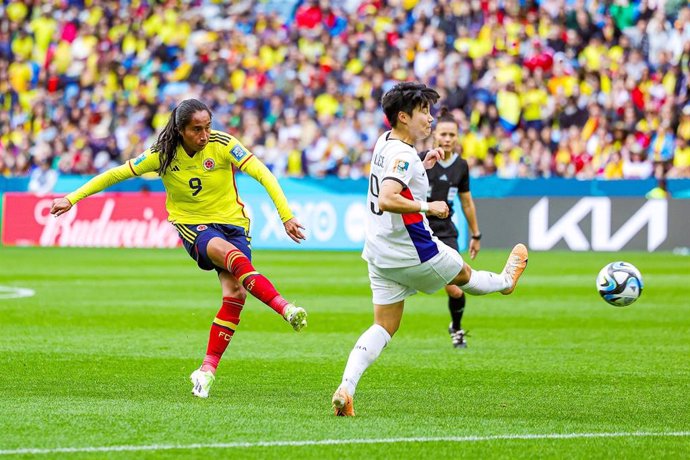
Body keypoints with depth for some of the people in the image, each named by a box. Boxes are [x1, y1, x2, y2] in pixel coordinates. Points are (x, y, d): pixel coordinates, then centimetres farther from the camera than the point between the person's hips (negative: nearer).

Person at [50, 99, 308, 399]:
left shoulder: (222, 145, -12)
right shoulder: (164, 155, -7)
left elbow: (263, 175, -14)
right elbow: (116, 174, 2)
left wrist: (286, 216, -22)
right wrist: (72, 199, 1)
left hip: (232, 222, 1)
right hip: (192, 225, -1)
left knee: (235, 292, -19)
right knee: (233, 256, -34)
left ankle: (207, 370, -10)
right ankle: (285, 309, -47)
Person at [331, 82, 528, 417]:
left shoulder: (384, 143, 8)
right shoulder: (403, 155, -22)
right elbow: (387, 200, -36)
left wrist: (422, 166, 21)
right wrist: (428, 207, -26)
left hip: (379, 252, 8)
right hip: (412, 252, -8)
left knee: (384, 327, 5)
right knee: (463, 274, 25)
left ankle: (345, 388, -10)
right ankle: (506, 281, 55)